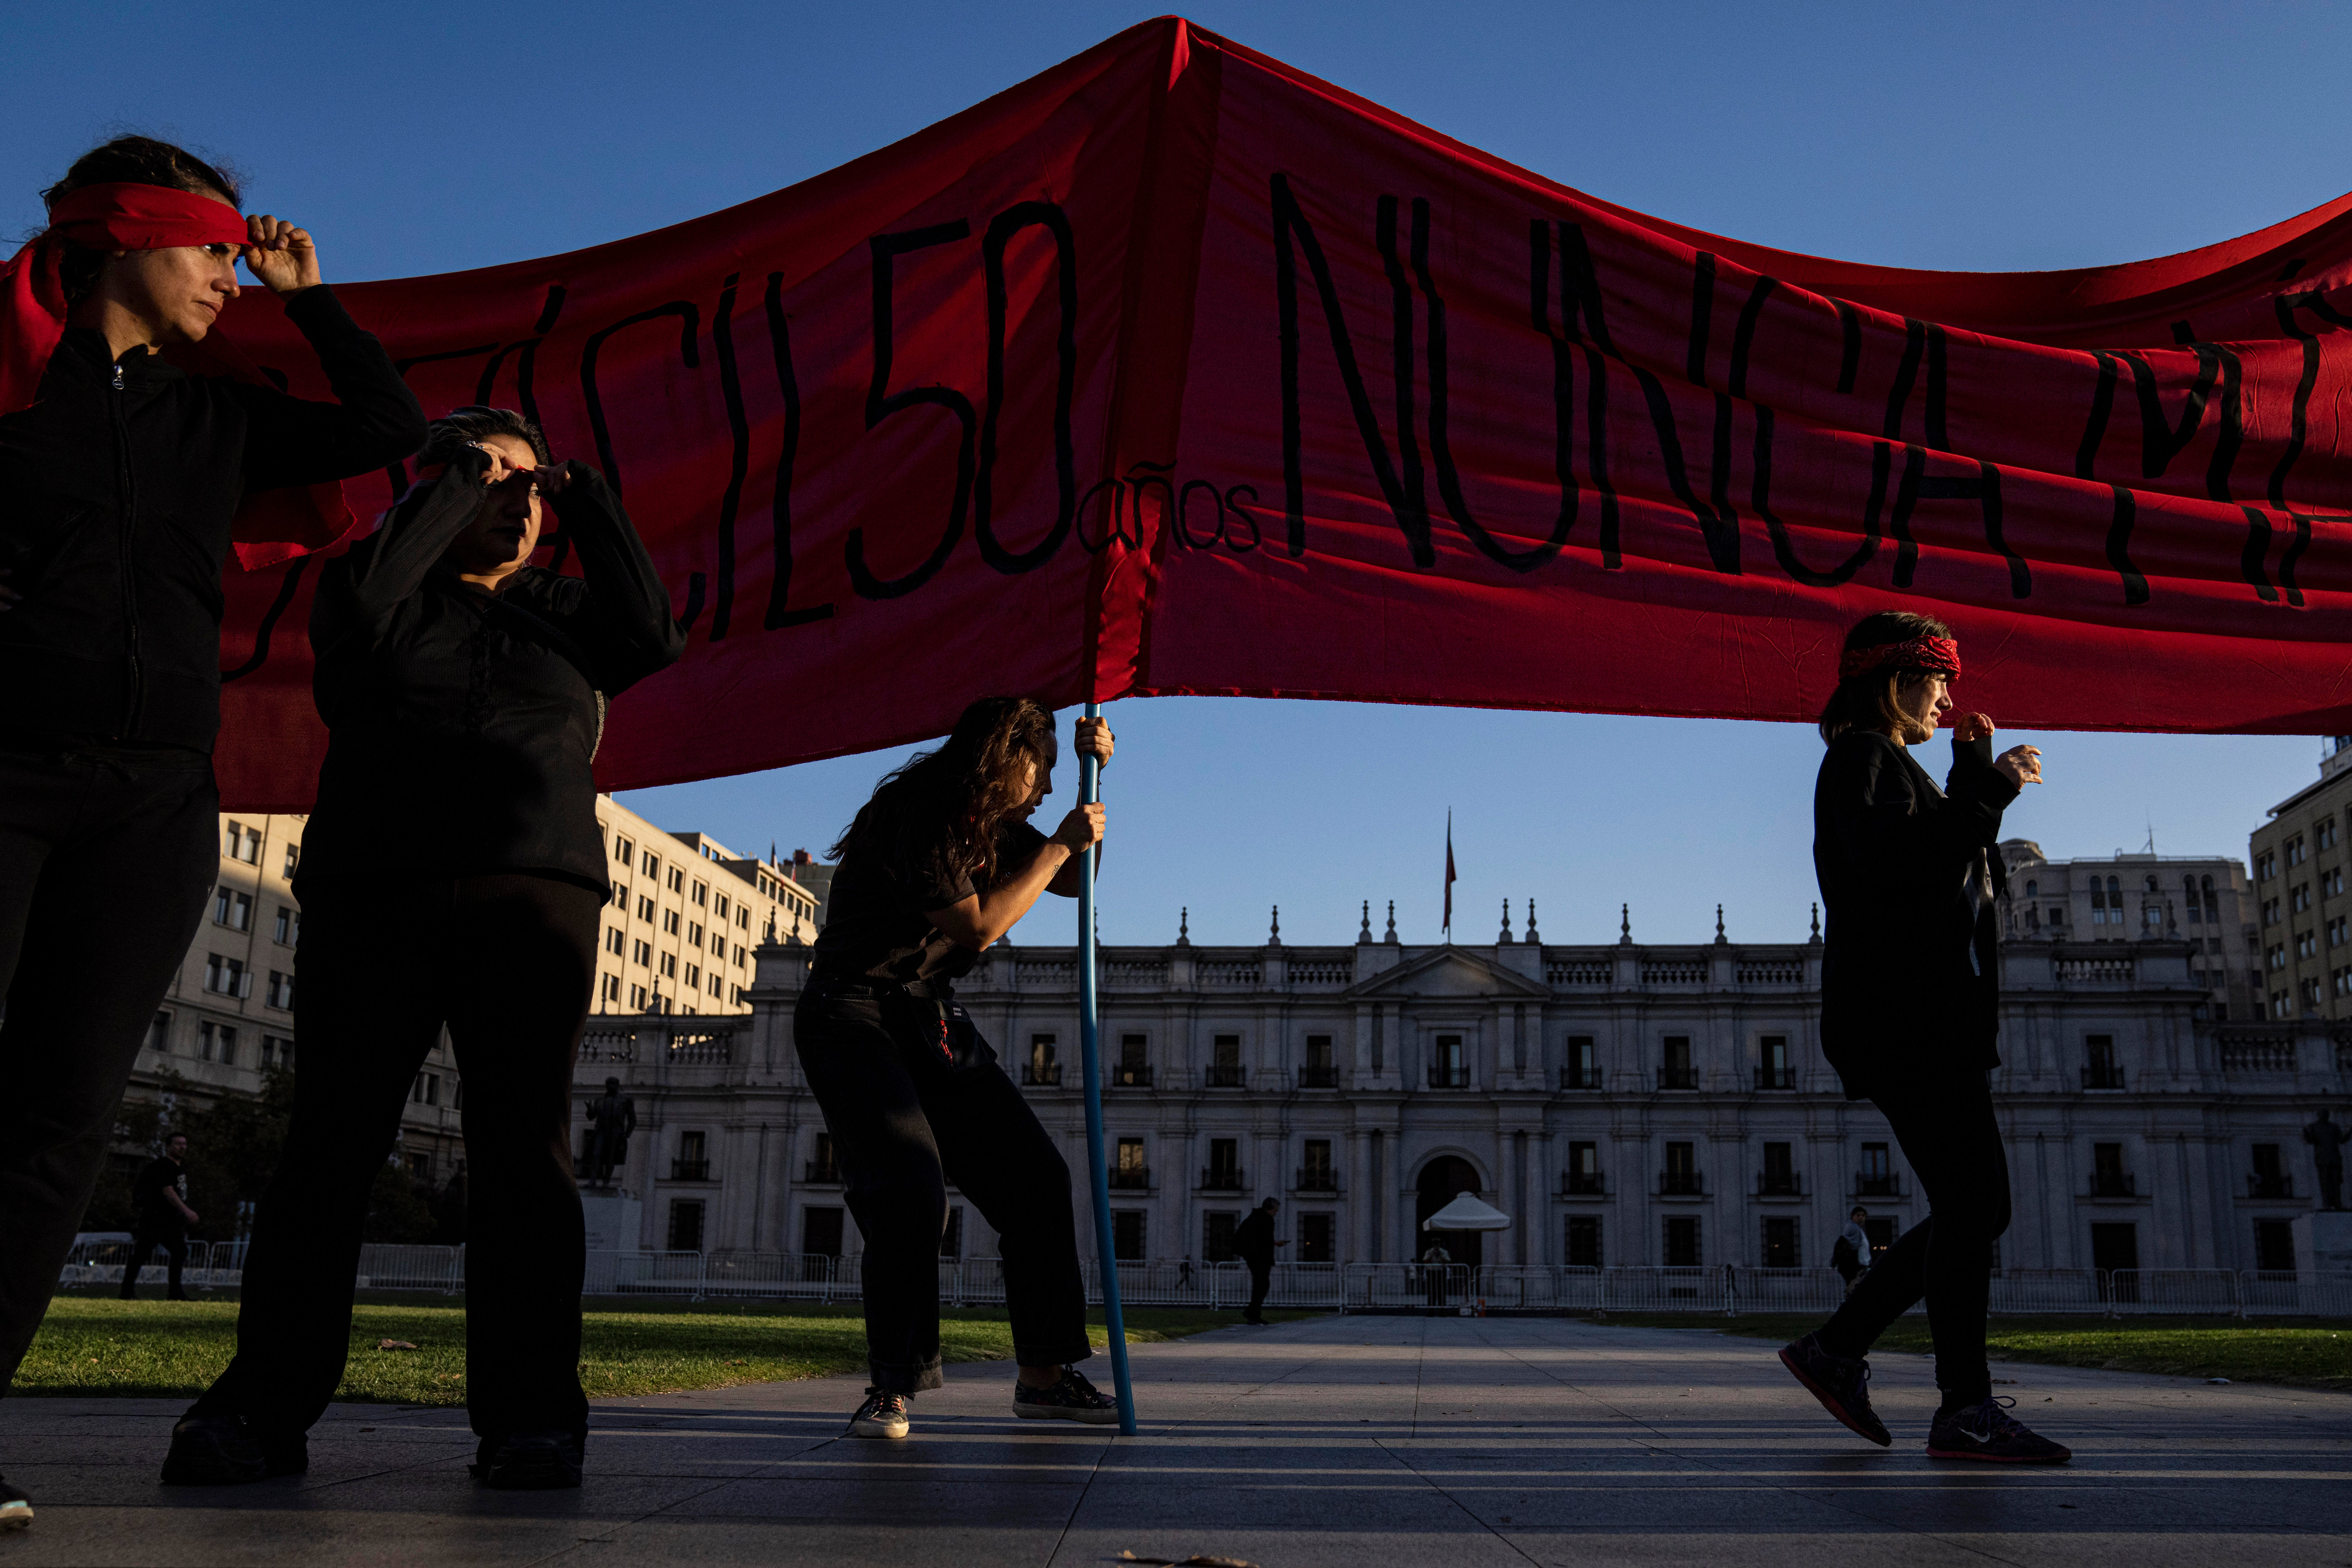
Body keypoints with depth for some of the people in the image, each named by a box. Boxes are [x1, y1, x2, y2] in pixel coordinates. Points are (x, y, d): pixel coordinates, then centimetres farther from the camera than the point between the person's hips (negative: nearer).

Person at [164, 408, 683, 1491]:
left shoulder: (562, 613, 23)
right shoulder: (392, 593, 17)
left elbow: (654, 637, 6)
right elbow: (357, 608, -6)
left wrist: (585, 503, 10)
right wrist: (459, 480, 3)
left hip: (534, 899, 1)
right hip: (371, 900, -1)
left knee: (522, 1150, -6)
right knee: (331, 1143, -4)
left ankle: (527, 1412, -7)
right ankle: (265, 1406, 0)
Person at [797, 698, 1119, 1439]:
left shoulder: (990, 824, 9)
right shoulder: (914, 814, -18)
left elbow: (1075, 881, 19)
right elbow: (978, 927, -21)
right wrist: (1059, 844, -13)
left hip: (932, 1017, 8)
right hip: (853, 1016, -8)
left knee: (1037, 1178, -1)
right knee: (910, 1186, -25)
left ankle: (1043, 1374, 8)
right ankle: (890, 1385, -11)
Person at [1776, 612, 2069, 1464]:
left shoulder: (1885, 763, 26)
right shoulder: (1862, 756, -5)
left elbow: (1963, 874, 25)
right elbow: (1891, 861, -22)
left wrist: (1976, 777, 18)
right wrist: (1987, 789, -15)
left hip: (1933, 1018, 10)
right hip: (1905, 1018, -10)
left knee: (1971, 1208, 9)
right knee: (1972, 1202, -13)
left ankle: (1838, 1348, 13)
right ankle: (1967, 1410, -10)